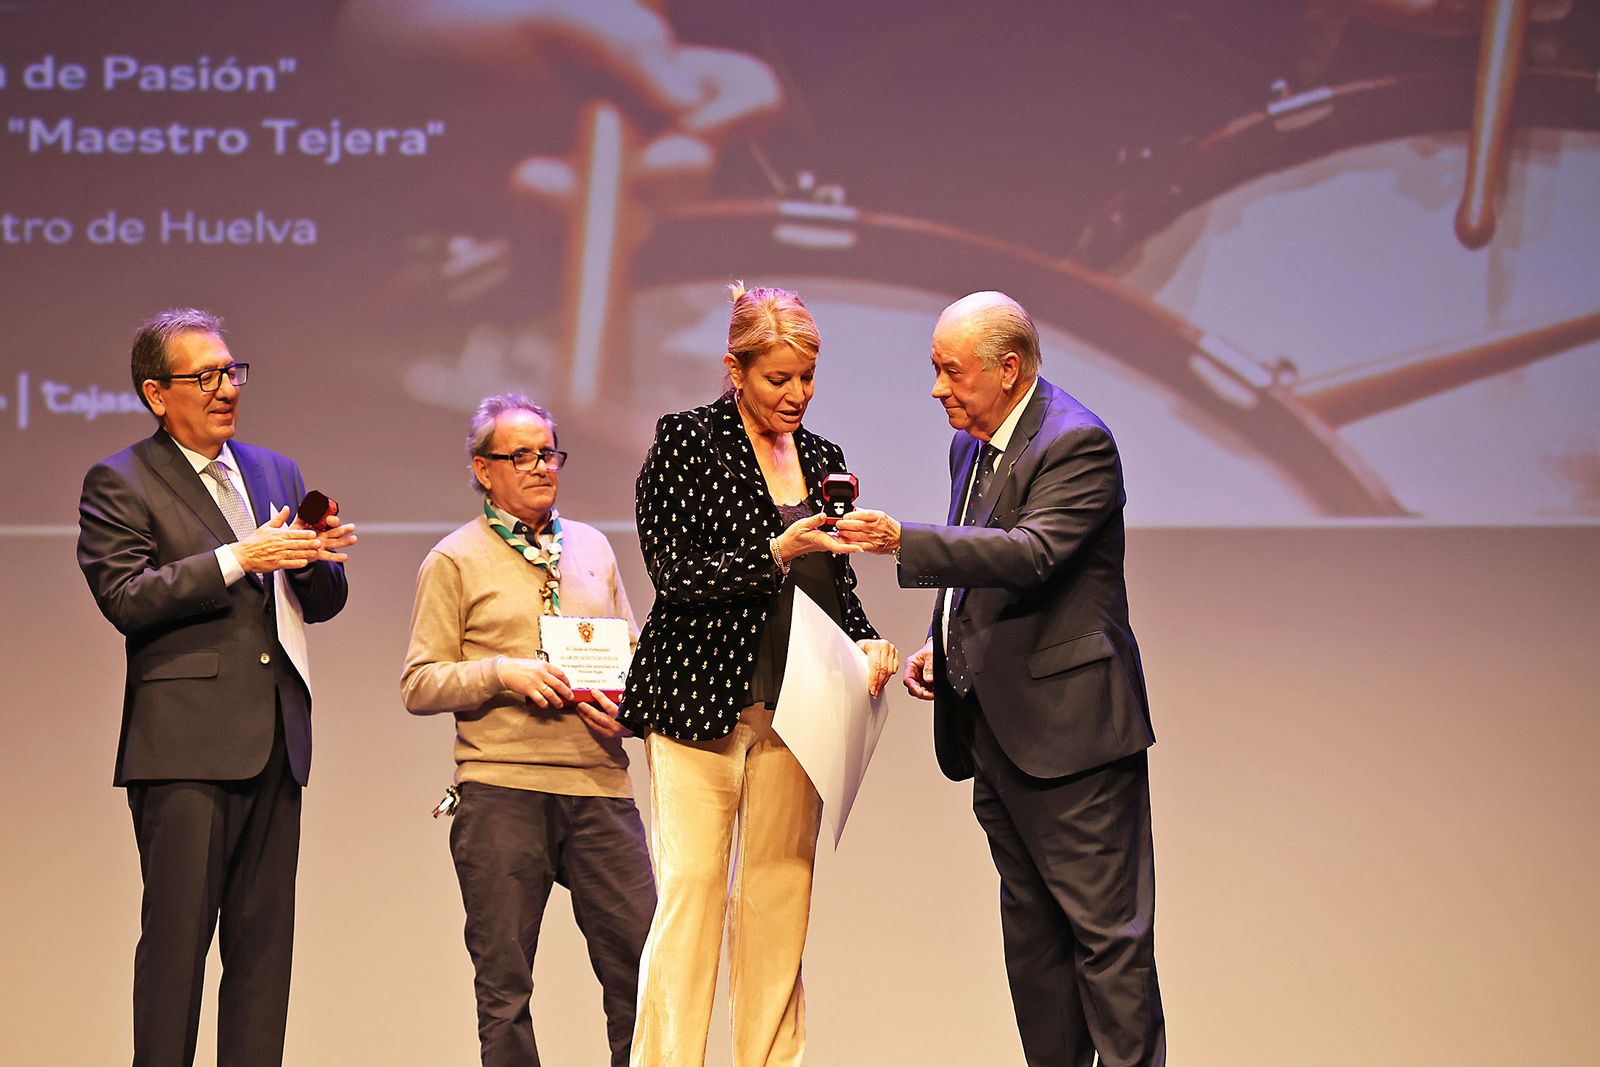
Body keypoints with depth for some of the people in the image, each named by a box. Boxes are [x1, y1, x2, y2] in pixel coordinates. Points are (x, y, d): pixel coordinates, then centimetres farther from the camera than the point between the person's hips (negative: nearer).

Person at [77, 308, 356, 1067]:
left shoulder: (276, 473, 20)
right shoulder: (119, 484, 1)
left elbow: (318, 605, 20)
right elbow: (125, 598, -12)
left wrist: (317, 562, -3)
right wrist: (236, 559, -18)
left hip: (274, 739, 6)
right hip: (185, 741, -6)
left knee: (265, 940, 5)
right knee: (177, 933, -8)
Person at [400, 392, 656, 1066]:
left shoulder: (591, 548, 18)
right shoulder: (454, 561, 5)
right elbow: (419, 686, 0)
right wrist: (503, 673, -14)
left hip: (598, 784, 3)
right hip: (501, 788, -3)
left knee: (638, 961, -4)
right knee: (504, 982, 0)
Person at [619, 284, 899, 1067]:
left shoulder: (821, 458, 14)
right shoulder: (685, 442, -3)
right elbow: (674, 574, -10)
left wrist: (867, 645, 1)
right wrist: (777, 554, -19)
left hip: (795, 706, 5)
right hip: (698, 700, -5)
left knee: (779, 892, 5)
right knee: (691, 886, -8)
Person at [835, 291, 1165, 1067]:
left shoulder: (1076, 443, -14)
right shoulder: (971, 445, 15)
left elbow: (1032, 554, -28)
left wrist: (904, 541, -33)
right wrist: (942, 645, 9)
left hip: (1066, 726, -10)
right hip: (998, 732, 10)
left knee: (1105, 928, -7)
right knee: (1031, 927, 13)